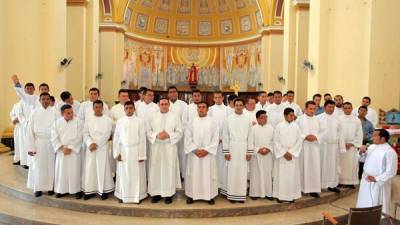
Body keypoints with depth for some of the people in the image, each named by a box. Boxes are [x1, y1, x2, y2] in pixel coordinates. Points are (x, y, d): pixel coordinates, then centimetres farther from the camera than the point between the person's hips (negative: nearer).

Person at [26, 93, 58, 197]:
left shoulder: (54, 112, -3)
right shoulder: (34, 112, 1)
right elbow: (30, 130, 1)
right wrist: (30, 147, -4)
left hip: (51, 143, -1)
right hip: (38, 143, 1)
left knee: (51, 165, 5)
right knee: (38, 166, 6)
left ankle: (50, 187, 18)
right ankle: (38, 188, 18)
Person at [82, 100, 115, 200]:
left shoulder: (108, 120, 0)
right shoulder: (88, 119, 8)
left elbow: (106, 135, -7)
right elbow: (85, 134, 3)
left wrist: (96, 144, -14)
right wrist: (90, 143, -14)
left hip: (103, 148, -2)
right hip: (90, 147, 2)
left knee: (102, 169, -1)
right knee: (89, 169, 4)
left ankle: (103, 190, 7)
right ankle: (90, 190, 14)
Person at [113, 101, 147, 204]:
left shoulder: (140, 121, -4)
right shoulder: (120, 121, 3)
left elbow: (142, 139, -4)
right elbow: (116, 138, 5)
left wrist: (142, 155, -6)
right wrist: (117, 153, -2)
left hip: (136, 151, -2)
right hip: (123, 151, 2)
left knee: (136, 175, 4)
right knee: (123, 175, 8)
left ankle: (138, 196, 16)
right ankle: (123, 195, 21)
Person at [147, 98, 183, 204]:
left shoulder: (175, 117, 2)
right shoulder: (153, 117, 7)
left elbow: (179, 132, 0)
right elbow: (148, 131, 5)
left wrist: (169, 135, -14)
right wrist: (156, 135, -13)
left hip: (170, 147, -1)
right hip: (156, 147, 2)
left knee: (169, 170, 0)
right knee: (156, 170, 3)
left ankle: (168, 194, 9)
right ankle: (156, 193, 14)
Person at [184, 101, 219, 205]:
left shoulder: (213, 122, 2)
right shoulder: (192, 122, 5)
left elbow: (215, 139, -3)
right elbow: (188, 138, 0)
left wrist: (207, 150, -12)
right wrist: (195, 150, -11)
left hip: (208, 154, -1)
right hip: (194, 153, 1)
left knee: (208, 174, 3)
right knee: (194, 174, 5)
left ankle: (209, 195, 14)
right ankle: (191, 195, 15)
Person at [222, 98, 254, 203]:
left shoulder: (248, 119, 3)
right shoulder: (229, 119, 0)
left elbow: (250, 136, 4)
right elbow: (225, 136, 1)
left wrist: (250, 151, 0)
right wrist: (226, 151, -3)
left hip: (243, 148, 1)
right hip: (232, 147, -1)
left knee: (242, 172, 5)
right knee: (232, 172, 3)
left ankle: (241, 195, 15)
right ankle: (232, 195, 12)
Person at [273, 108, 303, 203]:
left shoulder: (296, 126, 2)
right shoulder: (279, 126, -3)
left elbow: (299, 141, -1)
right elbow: (276, 141, -5)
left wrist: (291, 152, -9)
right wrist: (284, 153, -10)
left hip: (293, 155, 2)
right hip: (281, 155, -2)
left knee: (292, 175, 4)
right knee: (281, 175, 1)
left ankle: (292, 195, 14)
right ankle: (280, 195, 8)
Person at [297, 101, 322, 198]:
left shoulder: (317, 120, 9)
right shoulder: (300, 119, -1)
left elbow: (321, 132, 8)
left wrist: (316, 137, -10)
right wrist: (305, 136, -16)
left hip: (314, 146, 3)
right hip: (302, 146, -3)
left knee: (315, 167, 0)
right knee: (302, 167, 3)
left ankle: (313, 189, 6)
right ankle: (301, 187, 14)